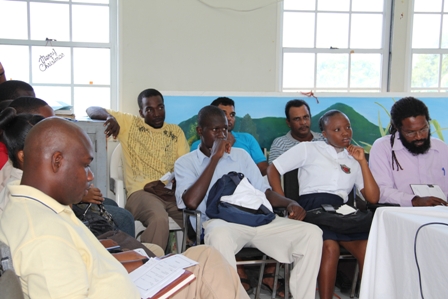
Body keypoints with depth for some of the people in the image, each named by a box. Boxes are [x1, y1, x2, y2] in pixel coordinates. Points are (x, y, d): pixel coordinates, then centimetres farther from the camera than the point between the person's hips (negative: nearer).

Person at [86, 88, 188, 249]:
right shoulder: (129, 124, 14)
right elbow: (91, 110, 12)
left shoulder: (176, 131, 21)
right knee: (159, 219, -37)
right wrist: (110, 117, -11)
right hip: (141, 192, -3)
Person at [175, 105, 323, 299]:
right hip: (221, 222, -4)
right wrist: (215, 157, -7)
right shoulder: (185, 163, 10)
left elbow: (263, 190, 20)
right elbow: (191, 202, -9)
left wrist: (289, 203, -2)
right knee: (219, 236, -41)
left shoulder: (241, 155, 24)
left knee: (312, 232, -17)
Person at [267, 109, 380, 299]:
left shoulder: (354, 160, 21)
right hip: (312, 208, -3)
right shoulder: (308, 149, 12)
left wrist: (362, 162, 8)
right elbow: (273, 170, 8)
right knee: (330, 246, -34)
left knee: (369, 246, -27)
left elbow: (373, 198, 12)